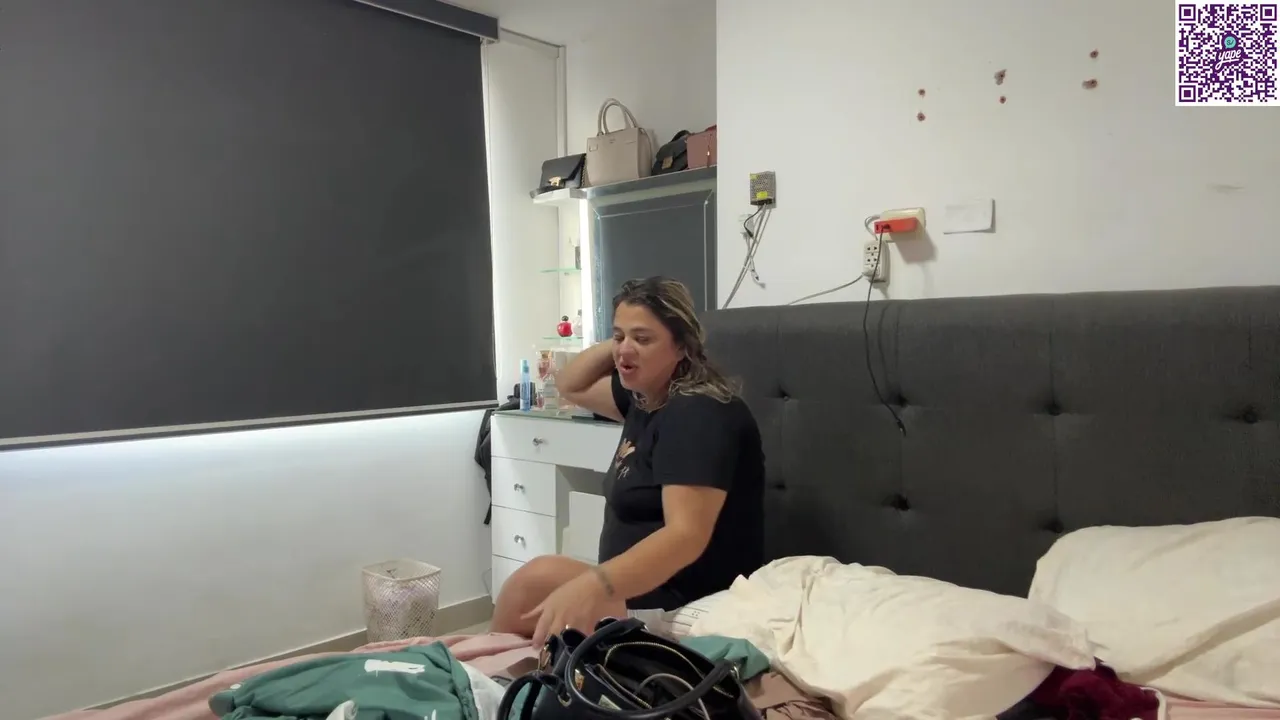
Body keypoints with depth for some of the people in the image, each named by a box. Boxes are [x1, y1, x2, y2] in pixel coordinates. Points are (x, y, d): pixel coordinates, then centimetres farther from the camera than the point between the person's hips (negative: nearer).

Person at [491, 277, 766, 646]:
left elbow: (687, 536, -32)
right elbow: (571, 386, 21)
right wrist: (621, 340, 4)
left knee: (540, 578, -21)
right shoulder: (646, 396, 7)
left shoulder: (698, 415, -21)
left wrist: (593, 586, -46)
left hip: (689, 605, -10)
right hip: (640, 586, 10)